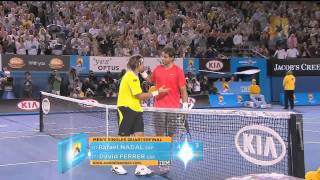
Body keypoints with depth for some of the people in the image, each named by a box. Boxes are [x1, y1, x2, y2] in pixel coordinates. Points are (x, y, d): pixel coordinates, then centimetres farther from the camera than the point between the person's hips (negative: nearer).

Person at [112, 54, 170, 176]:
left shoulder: (134, 76, 16)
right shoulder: (131, 77, -16)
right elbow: (139, 96, -17)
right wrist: (157, 92, -13)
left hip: (135, 109, 9)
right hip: (126, 109, -9)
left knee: (139, 136, 0)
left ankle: (140, 167, 2)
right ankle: (116, 165, 18)